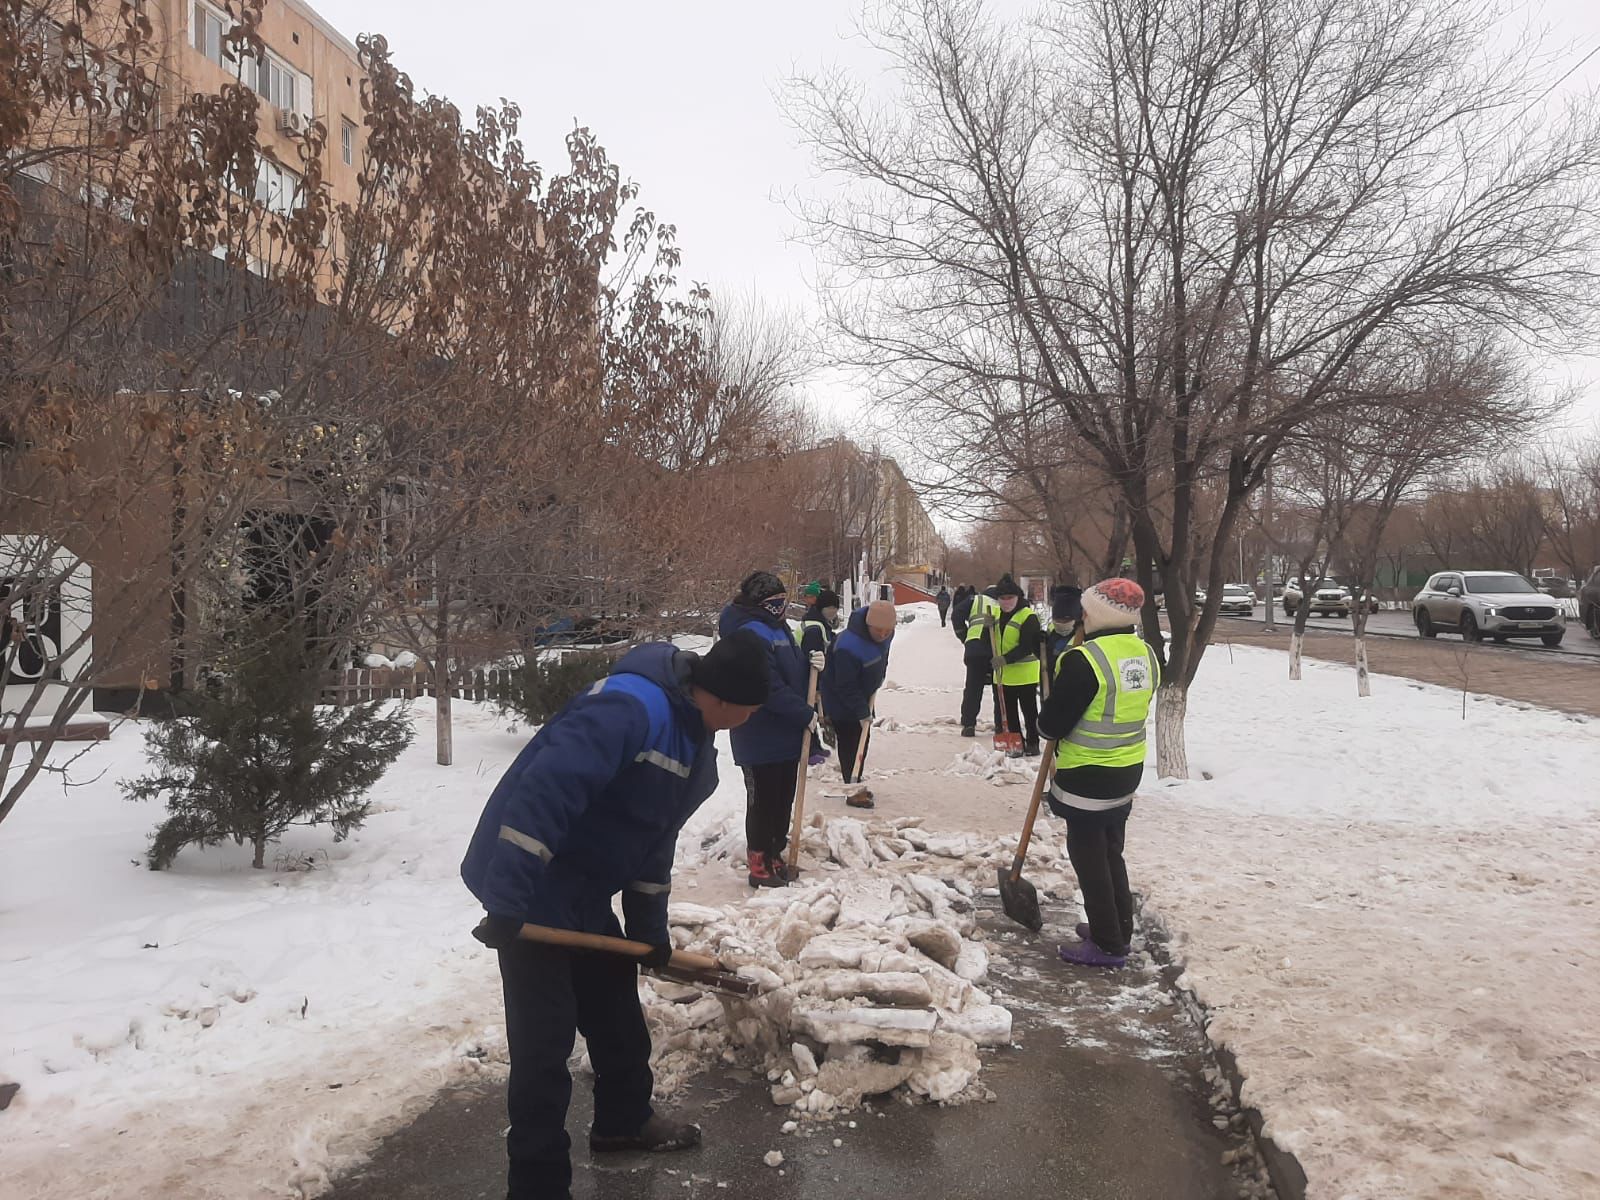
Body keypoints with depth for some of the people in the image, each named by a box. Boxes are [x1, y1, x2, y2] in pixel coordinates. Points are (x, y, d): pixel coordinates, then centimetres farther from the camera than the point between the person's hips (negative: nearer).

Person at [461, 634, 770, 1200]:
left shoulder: (694, 742, 5)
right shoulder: (632, 706, -28)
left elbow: (653, 837, 14)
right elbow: (544, 789, -36)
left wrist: (650, 929, 16)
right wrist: (505, 902, -36)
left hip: (586, 894, 10)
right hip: (529, 893, -10)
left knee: (618, 1009, 21)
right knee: (545, 1036, 0)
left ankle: (623, 1120, 45)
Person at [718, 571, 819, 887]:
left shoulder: (778, 627, 11)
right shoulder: (751, 634, -20)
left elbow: (793, 671, 18)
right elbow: (771, 688, -25)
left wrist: (811, 663, -4)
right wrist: (806, 715, -18)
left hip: (786, 734, 9)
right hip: (760, 740, -9)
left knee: (784, 798, 17)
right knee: (763, 800, 1)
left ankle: (774, 854, 30)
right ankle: (759, 864, 13)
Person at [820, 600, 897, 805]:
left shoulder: (884, 634, -12)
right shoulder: (849, 647, -38)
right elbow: (846, 687, -32)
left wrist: (879, 675, 8)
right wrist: (862, 712, -29)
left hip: (863, 697, 9)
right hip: (841, 703, -9)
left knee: (863, 740, 18)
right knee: (850, 745, -5)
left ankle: (856, 784, 34)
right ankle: (854, 792, 3)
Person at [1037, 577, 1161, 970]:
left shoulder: (1083, 661, -24)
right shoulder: (1145, 654, 2)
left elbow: (1053, 724, -19)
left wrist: (1047, 724, 1)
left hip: (1087, 778, -8)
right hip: (1127, 771, 8)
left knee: (1089, 856, 5)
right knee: (1111, 852, 21)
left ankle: (1107, 944, 12)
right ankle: (1119, 930, 32)